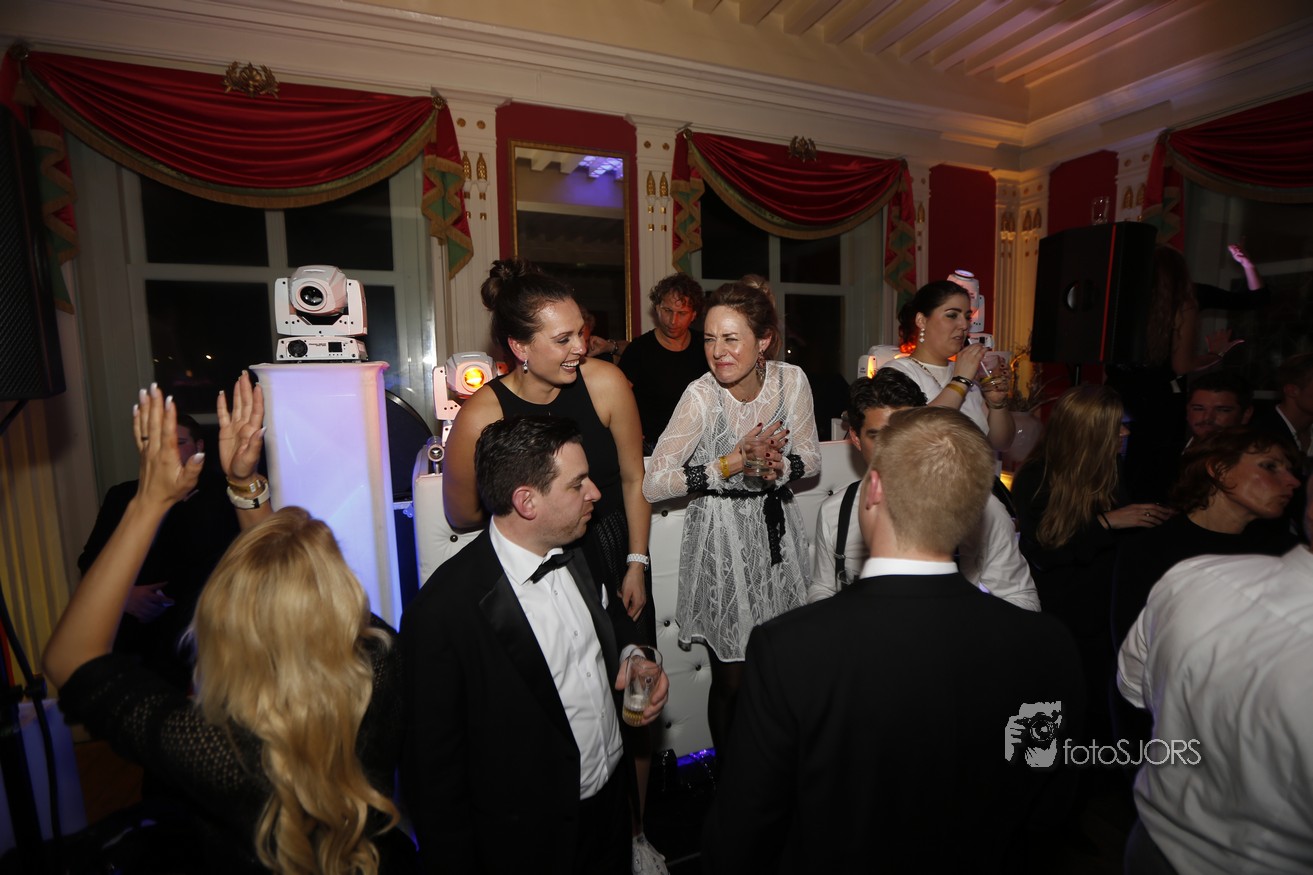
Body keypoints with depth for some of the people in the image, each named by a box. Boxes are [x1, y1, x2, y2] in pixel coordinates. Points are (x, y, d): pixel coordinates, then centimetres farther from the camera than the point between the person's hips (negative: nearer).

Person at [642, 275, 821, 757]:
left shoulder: (791, 380, -10)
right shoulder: (701, 395, -21)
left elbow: (811, 457, 2)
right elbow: (652, 483, -20)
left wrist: (778, 466, -19)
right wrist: (734, 462, -25)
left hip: (776, 530, 4)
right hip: (721, 538, -4)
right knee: (732, 678, 9)